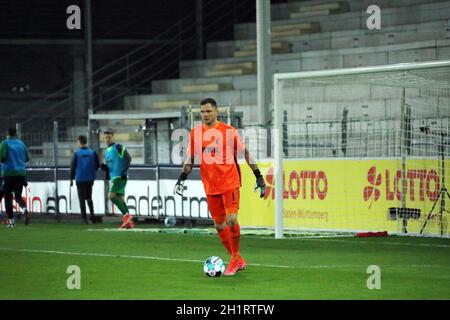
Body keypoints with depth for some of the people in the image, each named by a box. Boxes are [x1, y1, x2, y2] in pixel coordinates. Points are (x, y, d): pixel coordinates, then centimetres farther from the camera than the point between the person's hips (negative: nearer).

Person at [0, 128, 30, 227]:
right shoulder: (21, 143, 9)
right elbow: (27, 158, 12)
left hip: (9, 173, -3)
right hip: (21, 173, 3)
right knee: (18, 196, 9)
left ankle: (11, 220, 3)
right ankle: (24, 209, -23)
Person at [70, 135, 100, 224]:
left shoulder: (77, 153, -7)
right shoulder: (92, 153, 0)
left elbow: (73, 167, -5)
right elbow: (97, 165, 5)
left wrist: (71, 179, 3)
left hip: (80, 179, -3)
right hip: (90, 179, 3)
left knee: (82, 199, 3)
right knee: (89, 198, 17)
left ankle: (84, 218, -1)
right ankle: (92, 214, 2)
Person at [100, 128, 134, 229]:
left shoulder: (118, 147, -7)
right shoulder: (107, 151, 18)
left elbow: (128, 158, -14)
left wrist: (125, 171, -20)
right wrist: (104, 167, 3)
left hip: (120, 176, -9)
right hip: (113, 177, 9)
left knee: (111, 196, -19)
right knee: (120, 199, 6)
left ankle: (126, 214, -18)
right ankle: (128, 222, 7)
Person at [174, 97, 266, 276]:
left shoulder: (229, 131, -3)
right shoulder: (195, 133, 6)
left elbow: (245, 153, 4)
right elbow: (190, 159, 15)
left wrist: (259, 176, 2)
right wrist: (182, 179, 5)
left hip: (230, 182, -4)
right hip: (210, 186, 4)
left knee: (231, 219, -19)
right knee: (219, 225, 7)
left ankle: (235, 259, -3)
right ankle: (237, 261, 21)